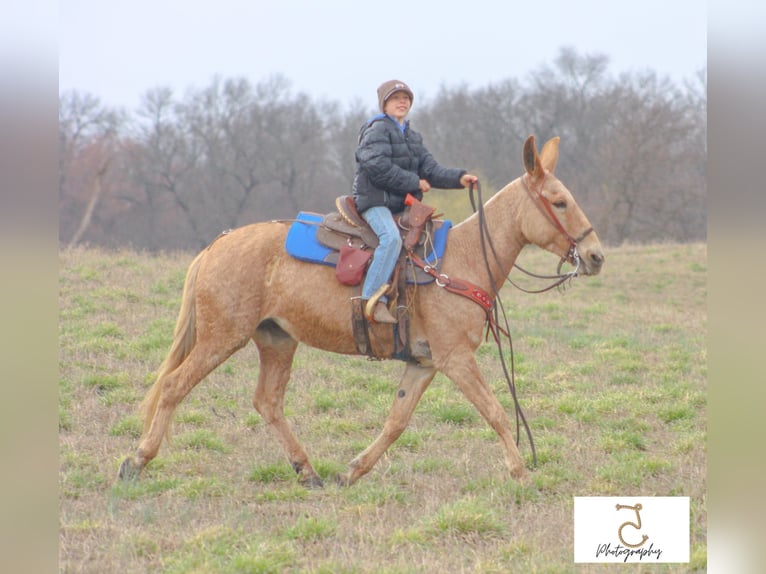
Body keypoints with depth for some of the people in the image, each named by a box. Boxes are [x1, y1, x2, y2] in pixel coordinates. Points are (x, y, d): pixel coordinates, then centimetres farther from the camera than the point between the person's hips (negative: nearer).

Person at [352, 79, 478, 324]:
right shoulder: (377, 129, -4)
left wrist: (458, 178, -5)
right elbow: (379, 167, -18)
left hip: (403, 205, 9)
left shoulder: (413, 137, 21)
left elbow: (430, 169, 12)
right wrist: (414, 183, -14)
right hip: (375, 201, -9)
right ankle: (373, 299, -35)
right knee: (391, 238, -32)